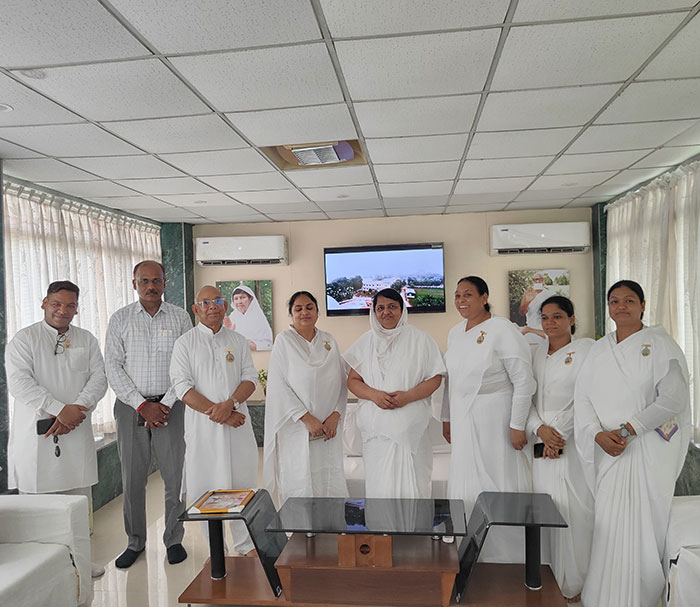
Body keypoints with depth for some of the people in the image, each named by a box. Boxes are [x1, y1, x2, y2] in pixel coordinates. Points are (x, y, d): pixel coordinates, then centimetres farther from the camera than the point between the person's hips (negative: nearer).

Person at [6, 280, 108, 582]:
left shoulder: (86, 340, 12)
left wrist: (78, 408, -13)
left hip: (76, 432, 3)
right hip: (35, 433, -3)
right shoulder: (24, 339, 1)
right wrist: (59, 410, -18)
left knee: (79, 502, 7)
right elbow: (19, 382, -11)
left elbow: (99, 376, 3)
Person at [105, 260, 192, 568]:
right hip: (130, 405, 1)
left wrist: (166, 404, -9)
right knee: (132, 477, 6)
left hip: (170, 405, 0)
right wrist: (142, 405, -8)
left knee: (175, 475, 1)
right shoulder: (120, 319, 4)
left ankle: (174, 539, 18)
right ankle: (135, 542, 23)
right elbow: (113, 367, -1)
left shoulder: (180, 317, 3)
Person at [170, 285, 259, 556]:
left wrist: (230, 404, -15)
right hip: (202, 425, -2)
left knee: (242, 483, 8)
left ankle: (246, 545, 22)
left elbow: (250, 377, 4)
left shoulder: (238, 341, 10)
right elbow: (183, 387, -8)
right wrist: (218, 414, -15)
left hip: (237, 424, 3)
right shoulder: (185, 343, 1)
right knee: (206, 485, 3)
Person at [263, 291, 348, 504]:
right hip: (296, 428, -3)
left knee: (330, 482, 5)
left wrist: (335, 415, -6)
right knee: (300, 484, -2)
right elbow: (279, 385, -8)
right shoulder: (284, 340, -1)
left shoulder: (329, 341, 10)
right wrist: (306, 418, -14)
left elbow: (342, 382, 8)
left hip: (328, 429, 4)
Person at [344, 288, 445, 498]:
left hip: (410, 424, -2)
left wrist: (408, 396, -15)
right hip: (376, 425, 2)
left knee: (409, 481, -2)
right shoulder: (366, 342, 11)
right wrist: (374, 395, -10)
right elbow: (352, 380, 9)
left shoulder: (419, 339, 4)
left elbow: (435, 378, 1)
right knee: (379, 482, 3)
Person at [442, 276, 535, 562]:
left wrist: (517, 426, -15)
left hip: (495, 418, -7)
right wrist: (447, 417, 16)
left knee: (499, 483, 1)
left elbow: (524, 381, -14)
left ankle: (509, 556, 20)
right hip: (464, 419, 7)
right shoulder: (455, 332, 9)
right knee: (466, 486, 12)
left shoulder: (503, 330, -13)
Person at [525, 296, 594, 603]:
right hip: (542, 441, 4)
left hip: (574, 442, -4)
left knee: (574, 508, -2)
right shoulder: (537, 353, 13)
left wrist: (560, 433, -11)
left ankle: (575, 584, 13)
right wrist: (540, 429, -7)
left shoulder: (586, 349, -2)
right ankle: (553, 578, 18)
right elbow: (527, 396, 9)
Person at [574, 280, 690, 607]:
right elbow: (583, 398, 5)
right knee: (610, 526, 6)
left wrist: (627, 430, -16)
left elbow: (673, 398, -11)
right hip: (609, 450, 3)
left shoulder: (660, 345, -2)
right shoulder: (598, 350, 10)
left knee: (643, 525, 0)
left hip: (649, 449, -3)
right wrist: (599, 434, -11)